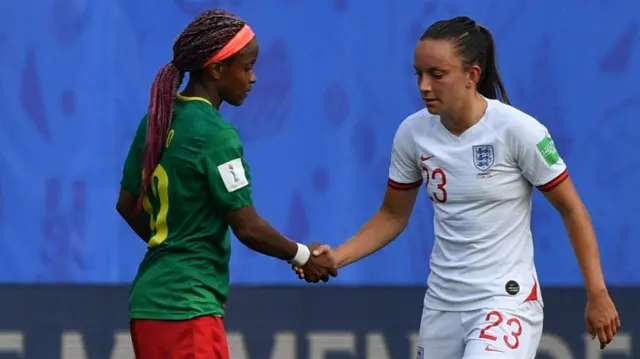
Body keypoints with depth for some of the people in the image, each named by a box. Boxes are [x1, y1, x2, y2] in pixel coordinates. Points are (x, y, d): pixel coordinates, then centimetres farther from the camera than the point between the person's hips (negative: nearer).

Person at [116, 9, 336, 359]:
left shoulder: (157, 120, 9)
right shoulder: (215, 134, -15)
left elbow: (128, 205, 18)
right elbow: (247, 228, -15)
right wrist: (303, 257, 0)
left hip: (149, 300, 9)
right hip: (187, 308, -9)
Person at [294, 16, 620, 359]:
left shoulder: (517, 130, -15)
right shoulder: (412, 133, -2)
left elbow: (571, 209, -6)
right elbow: (393, 216, 12)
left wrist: (597, 294, -7)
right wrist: (337, 257, -3)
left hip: (506, 301, -5)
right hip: (442, 302, 6)